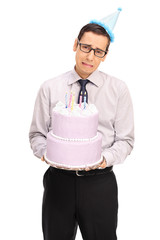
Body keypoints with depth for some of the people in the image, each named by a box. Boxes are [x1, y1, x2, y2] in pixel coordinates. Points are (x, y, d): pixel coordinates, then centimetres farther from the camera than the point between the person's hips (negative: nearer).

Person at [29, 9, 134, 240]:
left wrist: (106, 158, -18)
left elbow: (125, 139, 1)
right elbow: (37, 134, 5)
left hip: (100, 182, 0)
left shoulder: (118, 89, 0)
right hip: (59, 179, 1)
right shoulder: (50, 88, 1)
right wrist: (45, 151, -16)